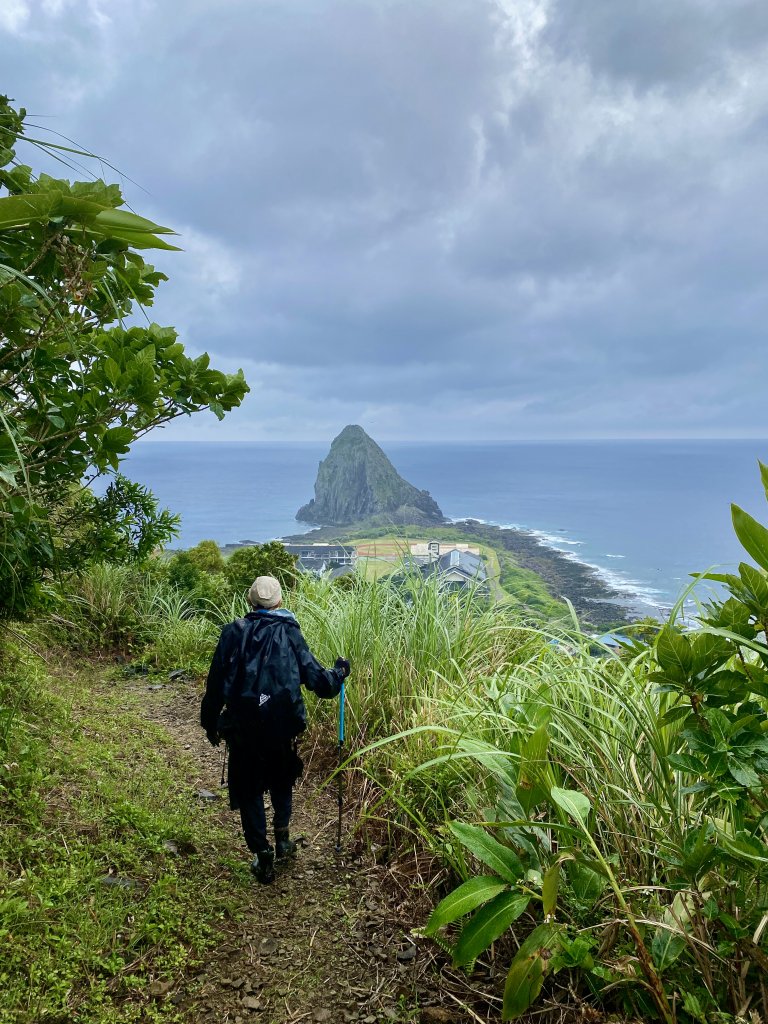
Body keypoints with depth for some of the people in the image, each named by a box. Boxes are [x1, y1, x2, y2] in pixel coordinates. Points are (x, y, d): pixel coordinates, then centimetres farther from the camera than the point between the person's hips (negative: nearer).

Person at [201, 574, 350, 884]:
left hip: (242, 728, -1)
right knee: (282, 782, 27)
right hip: (282, 727, 1)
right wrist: (340, 671, 17)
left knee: (249, 790, 16)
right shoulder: (290, 634, -5)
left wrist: (210, 722, 11)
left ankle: (262, 855, 15)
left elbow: (216, 683, -2)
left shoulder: (234, 632, -4)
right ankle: (282, 838, 30)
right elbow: (319, 681, -3)